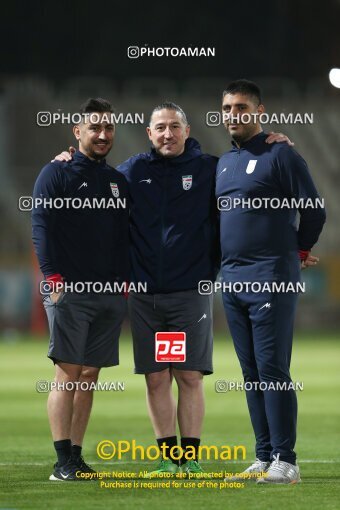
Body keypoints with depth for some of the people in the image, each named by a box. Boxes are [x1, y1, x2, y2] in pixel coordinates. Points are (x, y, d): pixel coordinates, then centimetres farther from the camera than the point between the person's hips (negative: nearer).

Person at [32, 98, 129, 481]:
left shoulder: (118, 182, 18)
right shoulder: (56, 174, 1)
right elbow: (41, 227, -6)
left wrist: (125, 283, 10)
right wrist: (55, 279, -14)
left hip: (111, 293, 6)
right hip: (70, 292, -6)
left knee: (89, 376, 5)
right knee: (68, 374, -8)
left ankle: (76, 456, 8)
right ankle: (64, 461, -10)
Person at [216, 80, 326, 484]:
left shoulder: (280, 155, -6)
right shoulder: (224, 162, 17)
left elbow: (314, 210, -6)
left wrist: (299, 252, 6)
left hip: (270, 280, -8)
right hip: (232, 280, 8)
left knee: (272, 369, -10)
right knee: (251, 371, 9)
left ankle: (285, 461, -9)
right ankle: (264, 458, 13)